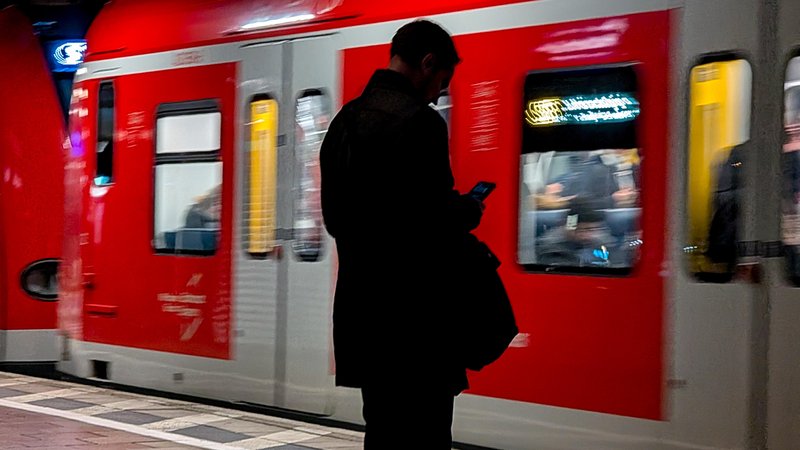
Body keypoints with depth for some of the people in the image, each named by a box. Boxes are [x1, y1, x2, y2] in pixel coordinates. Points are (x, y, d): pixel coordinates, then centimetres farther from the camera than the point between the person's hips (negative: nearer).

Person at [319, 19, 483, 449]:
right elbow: (435, 220, -19)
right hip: (413, 314, -8)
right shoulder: (419, 120, -15)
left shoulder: (345, 120, 11)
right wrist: (468, 211, 0)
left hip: (361, 307, 9)